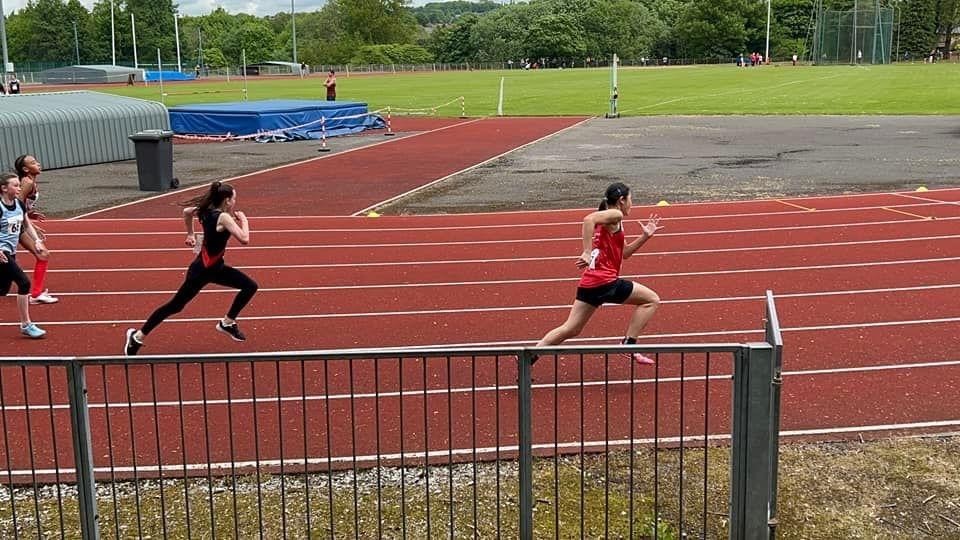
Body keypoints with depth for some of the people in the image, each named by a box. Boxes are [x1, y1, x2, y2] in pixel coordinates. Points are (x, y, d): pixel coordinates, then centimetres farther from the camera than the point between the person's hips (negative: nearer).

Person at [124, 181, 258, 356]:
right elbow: (244, 239, -30)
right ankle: (138, 336, 12)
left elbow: (186, 212, 17)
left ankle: (228, 323, 19)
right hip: (202, 270, -9)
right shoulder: (224, 217, -24)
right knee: (175, 306, 1)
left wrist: (191, 234, 23)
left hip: (215, 267, 9)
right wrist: (244, 220, -13)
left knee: (250, 286, 7)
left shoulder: (208, 210, 1)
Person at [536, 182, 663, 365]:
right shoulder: (615, 215, -5)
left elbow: (624, 253, 30)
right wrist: (587, 252, -27)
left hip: (589, 283, 9)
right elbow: (589, 219, -24)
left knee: (570, 329, 10)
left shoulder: (610, 222, 24)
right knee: (651, 299, 5)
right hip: (604, 281, -9)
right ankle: (628, 345, 2)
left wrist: (645, 236, 21)